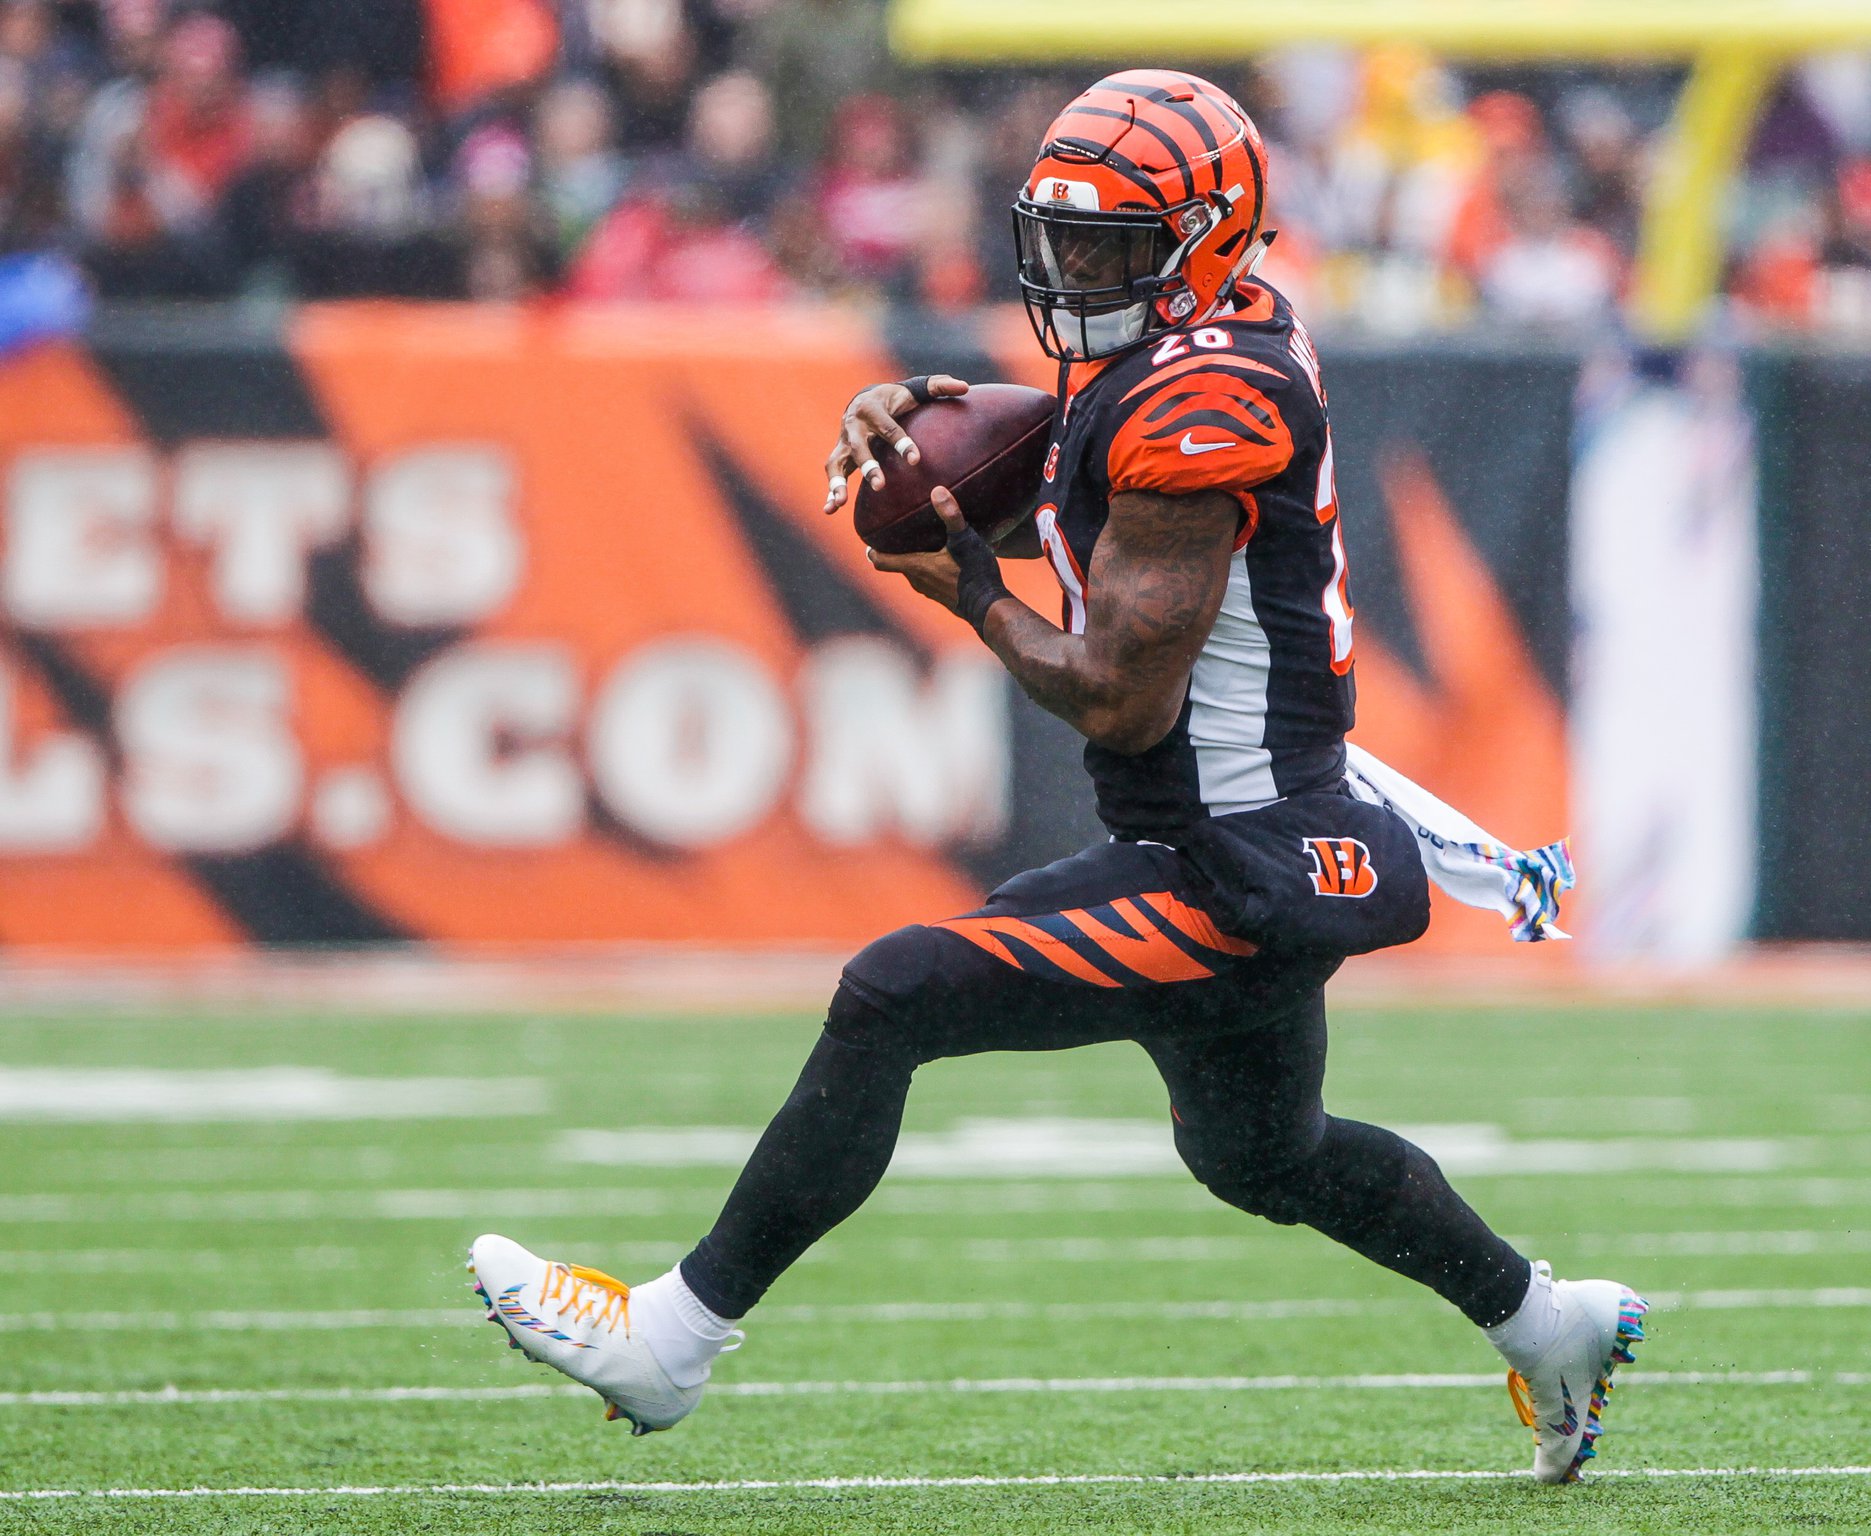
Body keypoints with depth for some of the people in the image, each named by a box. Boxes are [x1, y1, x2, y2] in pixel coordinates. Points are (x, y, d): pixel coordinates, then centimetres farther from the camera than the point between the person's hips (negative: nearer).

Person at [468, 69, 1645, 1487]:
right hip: (1270, 846, 11)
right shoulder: (1221, 345, 8)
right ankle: (1551, 1326, 45)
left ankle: (676, 1335, -9)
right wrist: (907, 410, 3)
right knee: (1264, 1157, 31)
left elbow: (1118, 700, -22)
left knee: (892, 999, -14)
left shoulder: (1201, 404, -21)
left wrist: (971, 592, -6)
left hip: (1232, 879, -11)